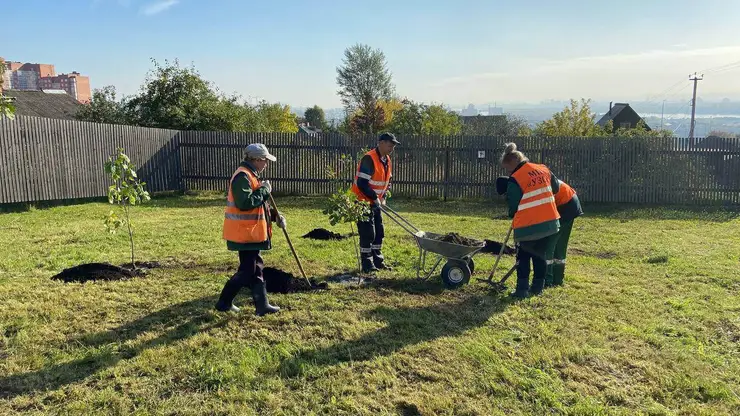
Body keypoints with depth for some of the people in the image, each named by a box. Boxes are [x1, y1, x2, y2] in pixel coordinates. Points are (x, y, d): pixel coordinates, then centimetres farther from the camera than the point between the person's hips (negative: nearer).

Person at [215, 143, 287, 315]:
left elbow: (257, 204, 22)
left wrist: (275, 215, 11)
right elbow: (245, 203, -29)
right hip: (244, 233, -11)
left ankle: (262, 306, 18)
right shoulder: (243, 176, -18)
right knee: (247, 271, -3)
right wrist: (264, 189, -17)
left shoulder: (250, 175, 16)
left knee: (256, 269, 12)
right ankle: (224, 302, 10)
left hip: (251, 232, 11)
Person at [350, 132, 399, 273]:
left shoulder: (387, 161, 7)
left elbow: (387, 181, 19)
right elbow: (362, 183, -27)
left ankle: (378, 261, 23)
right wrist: (375, 198, -19)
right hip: (363, 202, -9)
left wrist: (383, 197, 6)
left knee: (379, 232, 12)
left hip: (376, 202, 9)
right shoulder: (369, 159, -23)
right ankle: (367, 265, 3)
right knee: (367, 234, -6)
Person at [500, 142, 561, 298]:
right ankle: (537, 287, 23)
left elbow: (513, 206, -7)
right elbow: (556, 188, 19)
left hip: (528, 225, -5)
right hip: (550, 222, 5)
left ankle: (522, 289, 7)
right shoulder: (543, 170, 5)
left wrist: (513, 215, 15)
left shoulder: (514, 180, -12)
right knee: (541, 254, 19)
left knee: (523, 256, 12)